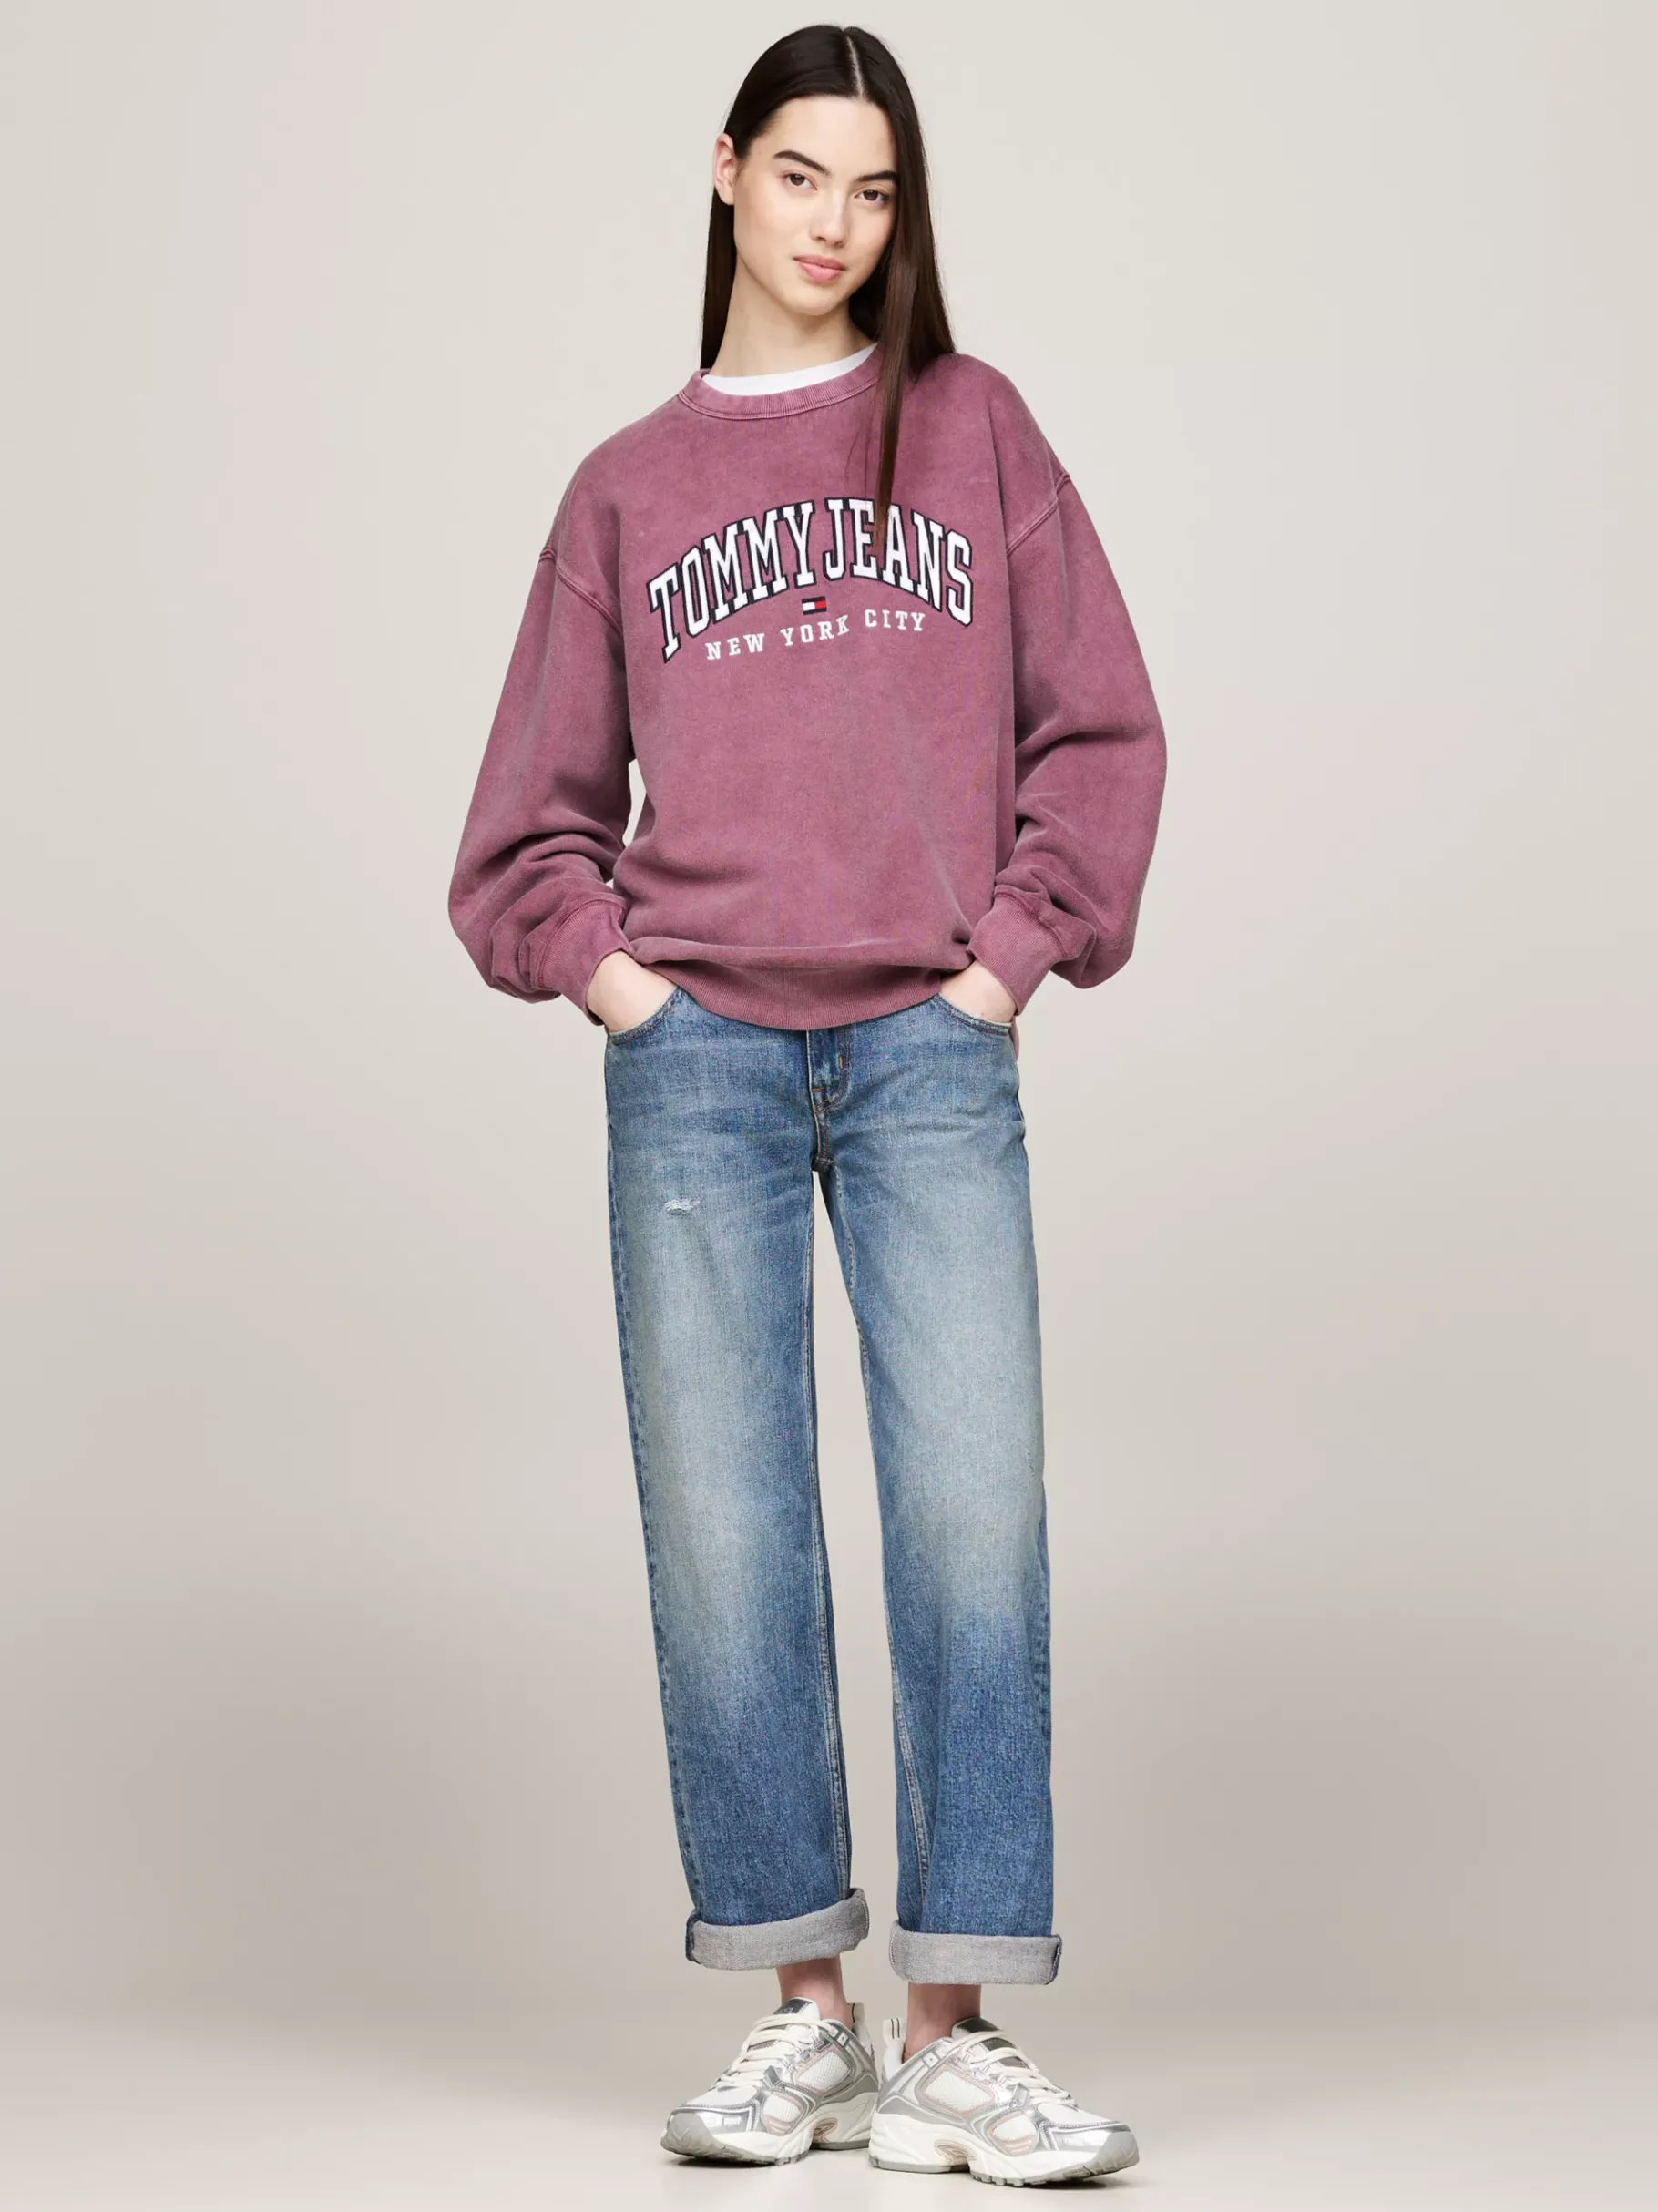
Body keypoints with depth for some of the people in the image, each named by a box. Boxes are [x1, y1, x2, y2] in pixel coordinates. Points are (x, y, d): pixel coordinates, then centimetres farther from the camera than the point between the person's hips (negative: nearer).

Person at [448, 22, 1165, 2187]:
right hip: (697, 1052, 1)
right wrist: (598, 961, 1)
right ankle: (799, 2014, 8)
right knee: (722, 1527, -1)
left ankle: (953, 2038, -4)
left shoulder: (974, 428, 12)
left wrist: (1014, 950, -1)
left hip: (932, 1050, -1)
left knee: (975, 1505, -9)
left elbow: (1097, 730, 9)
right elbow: (537, 796, 16)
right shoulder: (629, 487, 14)